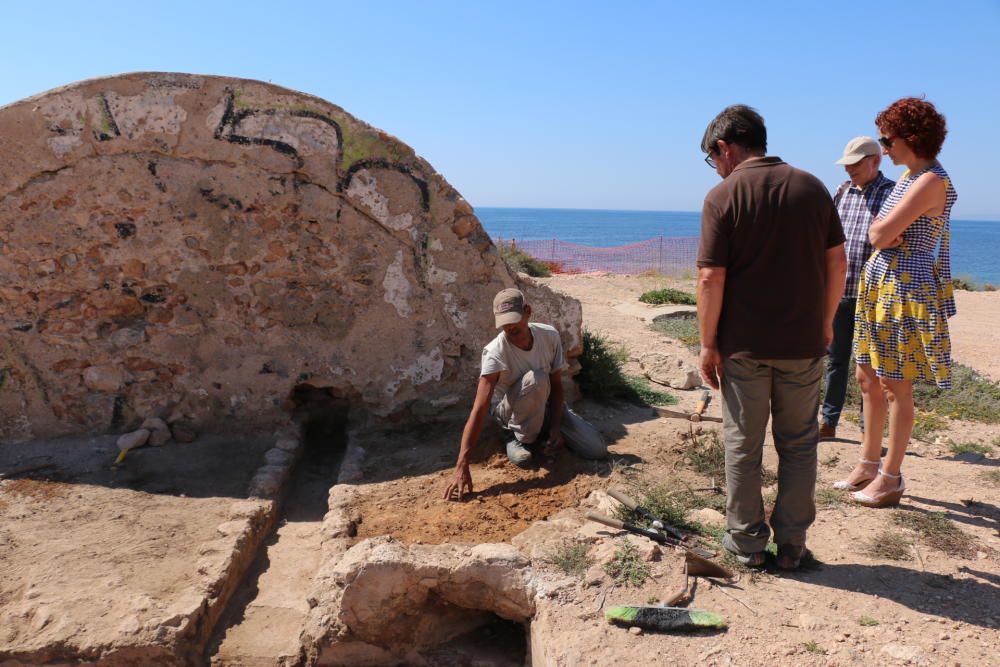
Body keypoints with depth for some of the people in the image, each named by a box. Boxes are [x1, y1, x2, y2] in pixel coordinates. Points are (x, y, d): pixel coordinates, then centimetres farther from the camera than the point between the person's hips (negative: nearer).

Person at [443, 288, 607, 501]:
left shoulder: (549, 336, -19)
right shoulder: (495, 352, -32)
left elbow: (556, 386, -8)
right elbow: (479, 410, -39)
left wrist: (555, 427, -20)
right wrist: (462, 467, -46)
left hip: (546, 406, 4)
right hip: (510, 411, -4)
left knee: (597, 449, -11)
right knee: (536, 379, -38)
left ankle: (544, 431, 14)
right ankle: (522, 441, -13)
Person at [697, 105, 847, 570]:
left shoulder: (723, 197, -10)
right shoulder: (811, 187, 3)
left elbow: (712, 278, -14)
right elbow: (836, 261, 6)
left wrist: (708, 343, -6)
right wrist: (824, 322, 16)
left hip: (744, 345, -3)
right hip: (804, 344, 4)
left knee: (743, 445, 11)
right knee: (798, 444, 14)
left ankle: (747, 540, 21)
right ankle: (791, 544, 22)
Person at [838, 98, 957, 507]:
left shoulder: (931, 181, -16)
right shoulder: (909, 177, 14)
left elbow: (880, 235, -20)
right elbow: (877, 234, 13)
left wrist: (885, 231, 1)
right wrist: (887, 232, -7)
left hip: (905, 290, -10)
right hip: (878, 287, 10)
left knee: (896, 386, 0)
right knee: (869, 379, 14)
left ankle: (891, 478, 12)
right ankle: (869, 464, 27)